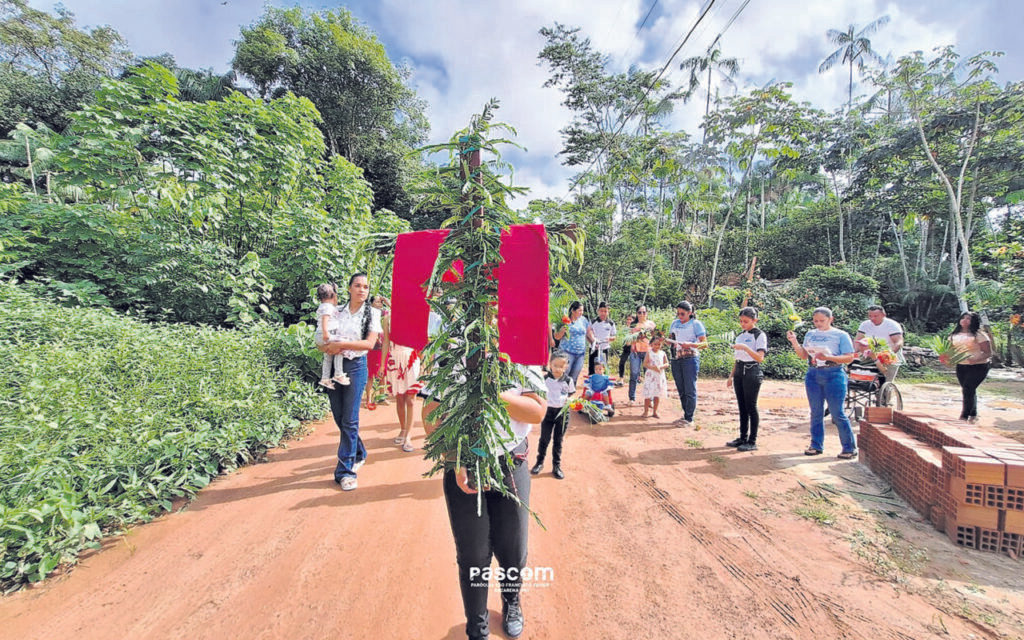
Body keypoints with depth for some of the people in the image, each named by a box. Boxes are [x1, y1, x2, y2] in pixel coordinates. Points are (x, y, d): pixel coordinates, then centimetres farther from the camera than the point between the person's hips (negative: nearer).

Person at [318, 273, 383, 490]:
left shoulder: (371, 313, 0)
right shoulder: (337, 311, 8)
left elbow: (370, 343, -11)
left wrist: (341, 344, -16)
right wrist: (329, 347, -11)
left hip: (356, 366, -4)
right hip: (334, 365, 4)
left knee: (350, 420, -4)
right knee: (339, 417, 11)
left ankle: (345, 470, 6)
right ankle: (358, 454, 33)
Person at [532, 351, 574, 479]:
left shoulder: (568, 381, -6)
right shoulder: (545, 379, -7)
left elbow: (572, 395, 7)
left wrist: (569, 400, -14)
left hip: (562, 412, 0)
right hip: (548, 410, 0)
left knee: (558, 440, 10)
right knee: (544, 439, 9)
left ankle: (556, 466, 23)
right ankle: (540, 462, 27)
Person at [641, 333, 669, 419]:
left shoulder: (662, 353, 6)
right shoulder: (649, 353, -1)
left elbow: (666, 364, 5)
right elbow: (645, 364, -7)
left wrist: (660, 367, -15)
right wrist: (652, 367, -21)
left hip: (660, 376, 3)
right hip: (650, 375, -3)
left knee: (657, 395, 8)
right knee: (648, 394, -3)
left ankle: (655, 412, 18)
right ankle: (645, 411, 7)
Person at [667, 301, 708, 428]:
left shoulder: (696, 324, -3)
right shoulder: (674, 323, 13)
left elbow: (705, 343, -7)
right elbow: (670, 340, 18)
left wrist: (691, 344, -25)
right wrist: (669, 341, -6)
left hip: (690, 359, -5)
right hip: (676, 359, 6)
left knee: (690, 390, -4)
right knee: (681, 390, 10)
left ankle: (689, 419, 2)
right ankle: (685, 415, 22)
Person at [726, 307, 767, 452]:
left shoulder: (760, 335, -6)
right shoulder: (740, 336, 15)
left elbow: (760, 358, -17)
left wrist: (745, 347, -29)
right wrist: (731, 376, 16)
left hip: (752, 372, -7)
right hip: (739, 372, 7)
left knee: (751, 407, -3)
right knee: (741, 406, 11)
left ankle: (752, 441, 6)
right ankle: (743, 438, 20)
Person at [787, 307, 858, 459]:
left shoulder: (841, 335, -2)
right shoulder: (810, 334, 11)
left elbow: (849, 358, -8)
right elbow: (804, 355, 7)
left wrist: (828, 357, -21)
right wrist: (794, 341, -7)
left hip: (834, 376, -4)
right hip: (813, 375, 5)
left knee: (837, 414, -3)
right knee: (816, 413, 10)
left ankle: (850, 448, 11)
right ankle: (816, 445, 19)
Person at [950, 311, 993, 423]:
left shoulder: (979, 334, -9)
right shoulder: (955, 335, 7)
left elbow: (988, 353, -11)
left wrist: (976, 359, -29)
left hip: (978, 367, -5)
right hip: (961, 367, 5)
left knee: (968, 389, -13)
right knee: (967, 390, 13)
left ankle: (964, 416, -8)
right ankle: (973, 415, 29)